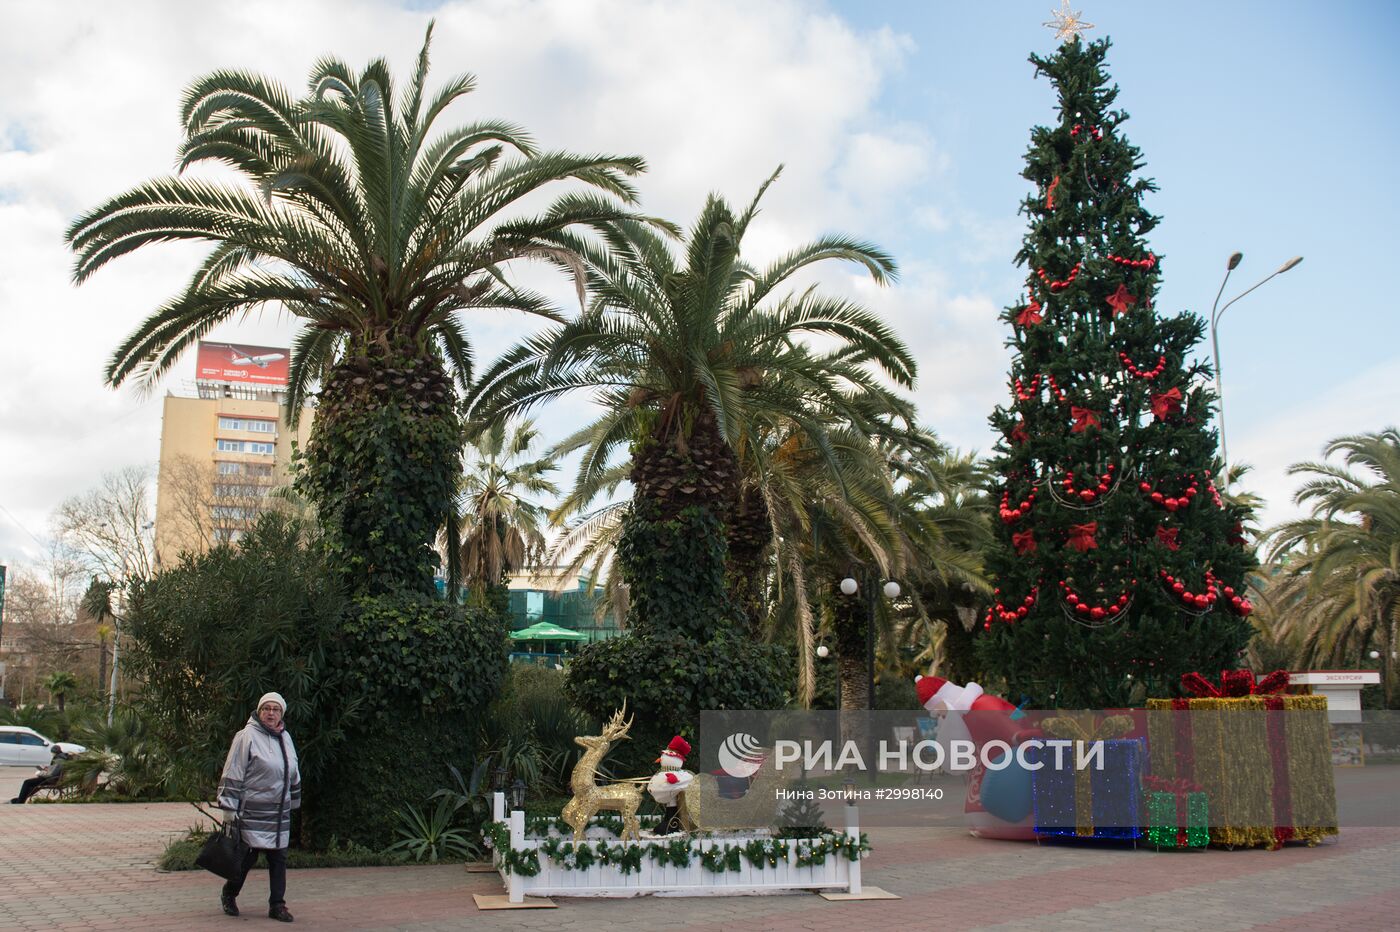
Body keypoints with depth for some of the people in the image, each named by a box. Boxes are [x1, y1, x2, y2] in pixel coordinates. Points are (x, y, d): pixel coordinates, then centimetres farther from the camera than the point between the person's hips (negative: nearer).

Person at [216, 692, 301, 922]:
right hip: (253, 811, -6)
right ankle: (228, 895, 24)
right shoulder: (247, 737, -9)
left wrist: (293, 802, 23)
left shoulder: (285, 738, 11)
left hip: (280, 812, 6)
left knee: (279, 858, 5)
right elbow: (232, 774, -11)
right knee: (248, 855, 1)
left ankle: (277, 905, 12)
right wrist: (230, 808, -15)